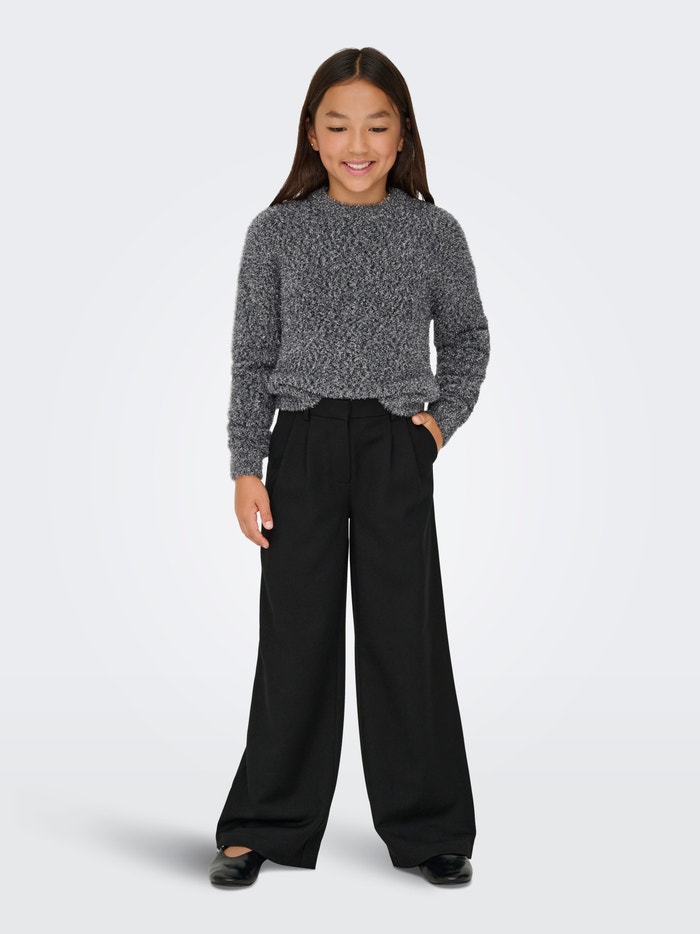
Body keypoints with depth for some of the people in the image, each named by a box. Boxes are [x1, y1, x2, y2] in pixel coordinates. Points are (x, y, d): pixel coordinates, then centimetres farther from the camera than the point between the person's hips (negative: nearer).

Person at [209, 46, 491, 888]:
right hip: (303, 446, 0)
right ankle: (266, 826, 17)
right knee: (296, 635, 4)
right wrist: (245, 466, -1)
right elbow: (251, 356, 5)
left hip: (396, 449, 0)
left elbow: (467, 337, 15)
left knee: (406, 634, 3)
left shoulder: (435, 232, 4)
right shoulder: (276, 232, 3)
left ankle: (429, 829, 16)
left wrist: (444, 417, 1)